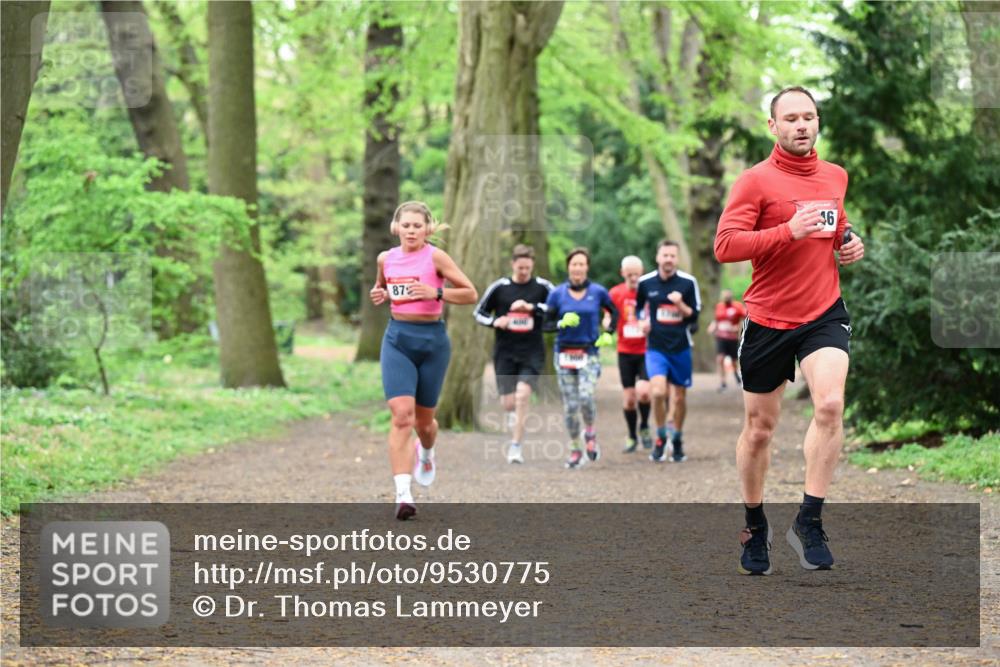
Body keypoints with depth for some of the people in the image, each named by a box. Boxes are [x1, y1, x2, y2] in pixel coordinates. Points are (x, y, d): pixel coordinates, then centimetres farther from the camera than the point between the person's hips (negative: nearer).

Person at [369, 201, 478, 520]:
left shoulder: (435, 257, -7)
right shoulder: (386, 258, 5)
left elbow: (470, 293, -7)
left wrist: (436, 293, -20)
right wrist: (378, 294, 2)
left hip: (432, 340, -1)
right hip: (397, 339, 1)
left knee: (423, 418, 11)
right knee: (401, 414, -16)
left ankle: (426, 453, 49)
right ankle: (403, 493, -21)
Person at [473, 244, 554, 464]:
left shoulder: (542, 287, 0)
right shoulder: (499, 287, 3)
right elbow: (479, 313, 11)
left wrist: (532, 307, -14)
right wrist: (495, 321, -10)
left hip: (532, 353, -2)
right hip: (505, 353, 2)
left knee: (522, 395, -19)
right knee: (508, 403, 3)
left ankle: (516, 447, -14)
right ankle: (515, 435, 32)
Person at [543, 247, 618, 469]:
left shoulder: (598, 292, 1)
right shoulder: (557, 293, 1)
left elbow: (614, 312, 17)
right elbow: (547, 324, 3)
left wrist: (608, 334, 4)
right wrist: (562, 323, -16)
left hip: (589, 353, -1)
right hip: (564, 354, 1)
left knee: (586, 397, -21)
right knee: (570, 405, 2)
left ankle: (590, 433, 9)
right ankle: (575, 451, 13)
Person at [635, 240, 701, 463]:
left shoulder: (688, 282, -4)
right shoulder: (645, 282, 0)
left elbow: (694, 317, -2)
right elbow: (639, 306, 19)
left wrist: (680, 305, -19)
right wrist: (643, 321, 0)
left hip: (681, 347, 1)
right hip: (656, 347, -1)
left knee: (679, 397, 8)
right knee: (658, 391, -20)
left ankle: (677, 441, 27)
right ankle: (661, 437, 0)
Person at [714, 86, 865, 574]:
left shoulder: (836, 177, 9)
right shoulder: (756, 181, -8)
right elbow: (724, 245, -18)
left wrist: (849, 242, 6)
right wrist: (789, 231, -27)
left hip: (825, 314, 3)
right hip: (768, 319, -3)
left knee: (830, 404, -21)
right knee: (759, 428, 8)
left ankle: (809, 520, -11)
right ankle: (754, 525, 29)